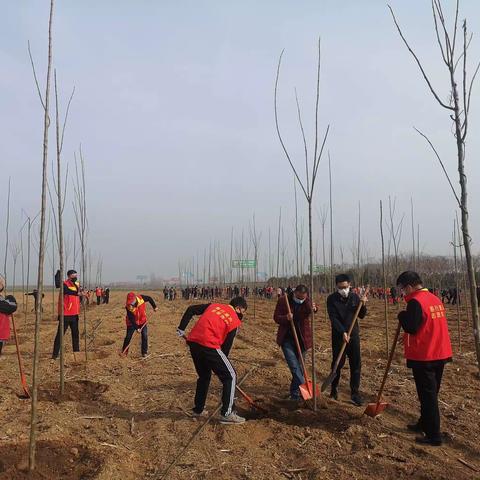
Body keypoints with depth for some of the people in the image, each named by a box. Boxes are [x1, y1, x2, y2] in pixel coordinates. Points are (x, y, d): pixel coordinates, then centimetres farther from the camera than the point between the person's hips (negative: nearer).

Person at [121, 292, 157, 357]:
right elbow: (131, 319, -26)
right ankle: (124, 352, 16)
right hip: (132, 323, -2)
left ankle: (144, 352, 6)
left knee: (145, 336, -5)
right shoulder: (128, 307, -29)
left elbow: (149, 298, -4)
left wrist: (154, 306, 1)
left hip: (142, 321, 2)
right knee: (128, 337, -1)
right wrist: (137, 328, -29)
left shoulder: (141, 298, -25)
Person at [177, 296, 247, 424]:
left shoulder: (213, 306, 20)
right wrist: (222, 364, 19)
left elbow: (191, 309, 15)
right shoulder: (235, 321, 6)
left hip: (193, 342, 7)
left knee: (204, 375, 27)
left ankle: (198, 409, 35)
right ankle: (227, 414, 5)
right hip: (209, 345, -7)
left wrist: (181, 329, 18)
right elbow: (226, 346, 7)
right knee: (230, 376, 7)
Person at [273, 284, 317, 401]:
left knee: (299, 366, 10)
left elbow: (308, 312, -28)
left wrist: (313, 309, -51)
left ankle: (295, 392, 23)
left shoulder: (307, 302, -7)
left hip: (302, 338, 1)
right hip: (287, 338, -1)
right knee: (294, 365, -11)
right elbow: (276, 317, -6)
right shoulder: (283, 300, -10)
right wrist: (286, 318, -26)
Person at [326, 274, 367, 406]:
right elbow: (333, 318, -15)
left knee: (356, 364, 1)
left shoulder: (354, 296, 2)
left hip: (354, 335, 3)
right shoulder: (332, 299, -8)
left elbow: (361, 316, 7)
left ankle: (355, 392, 10)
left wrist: (363, 305, -12)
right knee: (337, 363, 6)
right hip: (338, 336, -2)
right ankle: (334, 389, 25)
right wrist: (343, 332, -25)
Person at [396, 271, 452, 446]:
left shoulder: (415, 302, -18)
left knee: (427, 396, 0)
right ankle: (424, 424, 34)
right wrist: (410, 338, 19)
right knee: (431, 394, 19)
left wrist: (402, 315, -4)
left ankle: (433, 436, 6)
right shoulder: (435, 299, 9)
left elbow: (411, 328, -21)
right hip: (439, 354, 9)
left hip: (423, 357, -9)